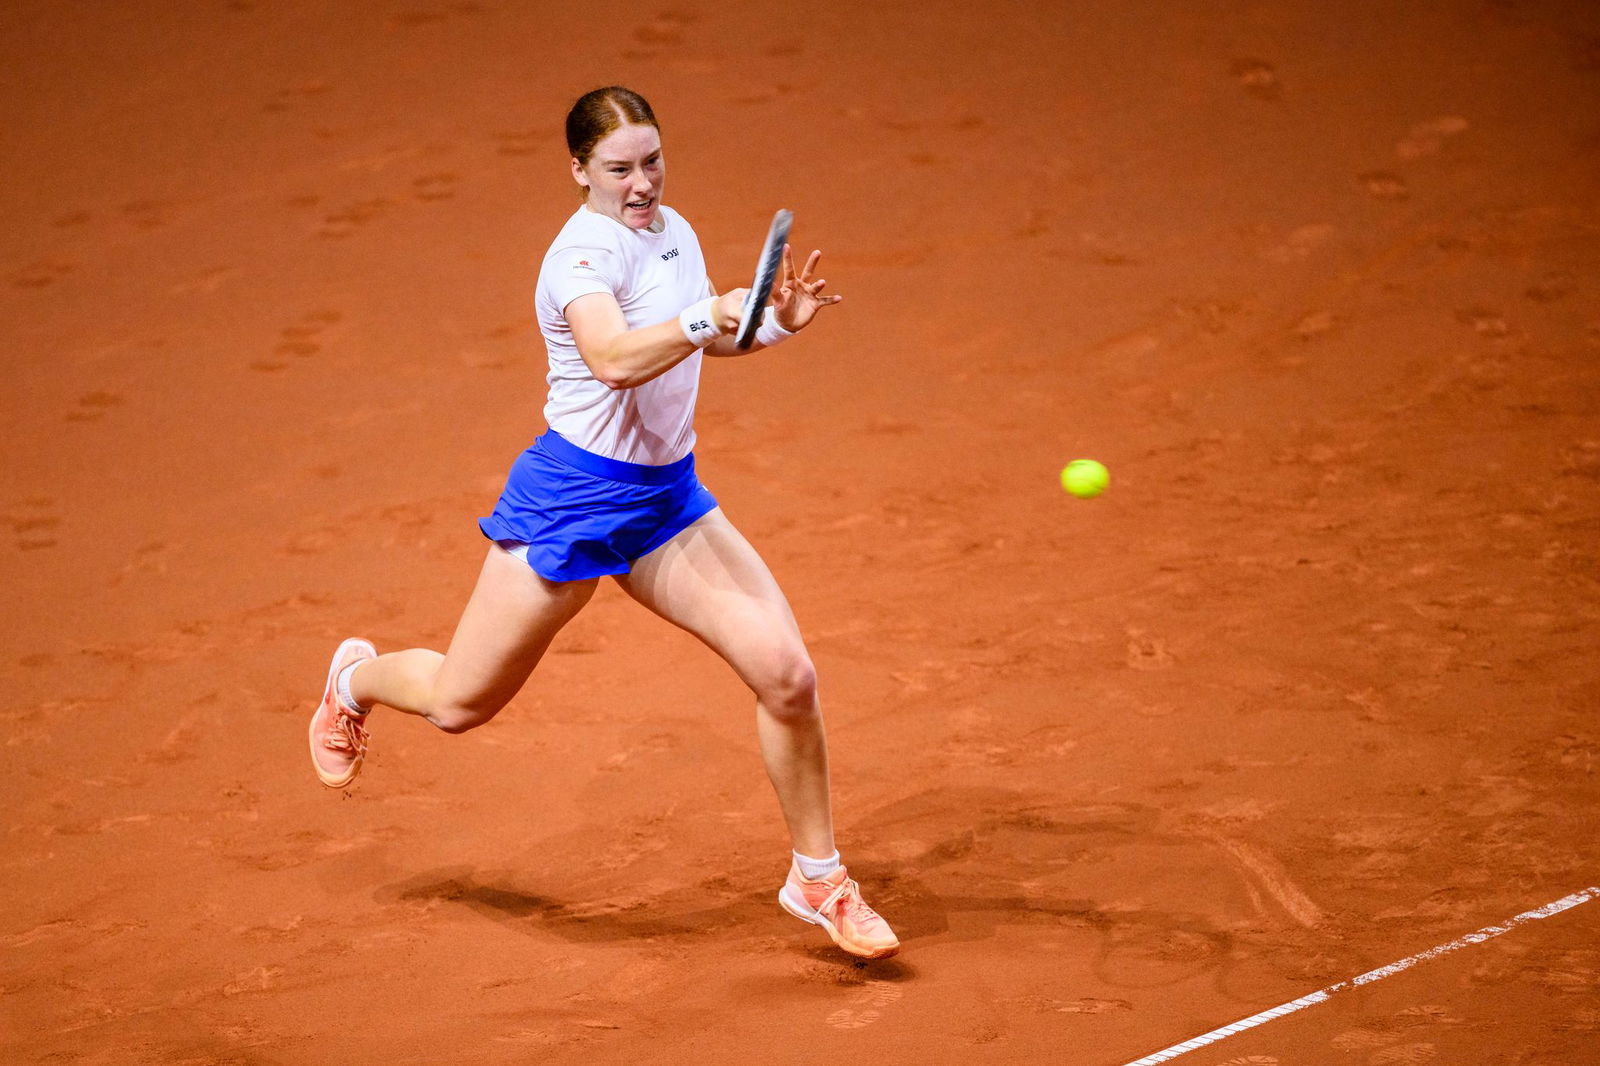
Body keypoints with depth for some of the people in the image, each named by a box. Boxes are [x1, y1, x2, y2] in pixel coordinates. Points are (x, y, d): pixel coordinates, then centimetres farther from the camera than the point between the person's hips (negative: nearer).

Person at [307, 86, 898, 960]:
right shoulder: (584, 252, -19)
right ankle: (357, 677, 44)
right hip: (573, 495, -6)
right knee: (459, 706, 7)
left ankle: (817, 877, 6)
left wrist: (776, 322, 7)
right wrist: (698, 322, -54)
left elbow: (704, 338, 25)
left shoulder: (672, 231, 5)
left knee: (786, 673, -11)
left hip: (667, 496, 6)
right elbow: (614, 359, -39)